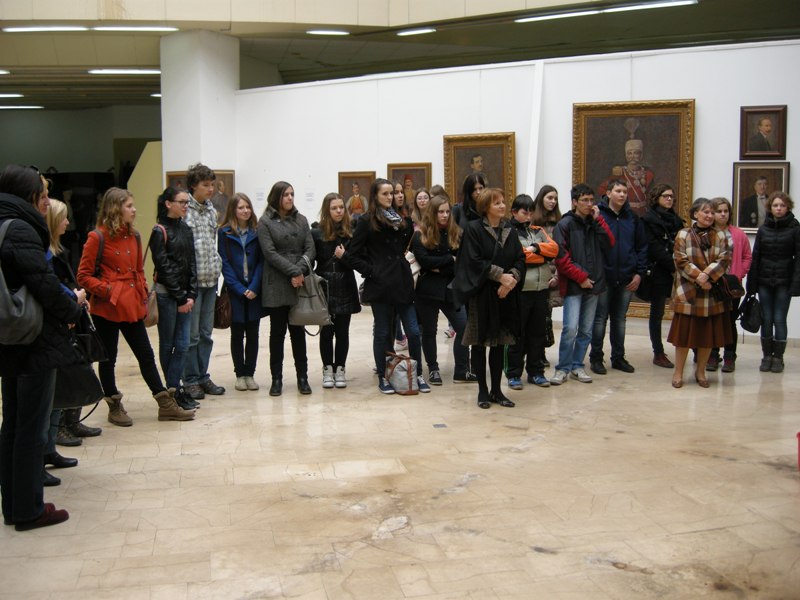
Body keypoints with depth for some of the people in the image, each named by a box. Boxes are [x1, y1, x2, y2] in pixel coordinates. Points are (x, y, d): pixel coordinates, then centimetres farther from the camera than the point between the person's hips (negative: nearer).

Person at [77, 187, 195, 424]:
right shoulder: (98, 237, -9)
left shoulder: (133, 236, 10)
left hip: (132, 306, 6)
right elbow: (83, 276, -9)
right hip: (107, 308, -6)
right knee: (108, 358, 7)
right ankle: (114, 407, 20)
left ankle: (166, 405, 13)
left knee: (146, 355, 9)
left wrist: (143, 294, 7)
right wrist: (106, 290, -17)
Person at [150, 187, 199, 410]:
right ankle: (173, 390, 12)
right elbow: (164, 267, -11)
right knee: (168, 345, 5)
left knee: (182, 346, 4)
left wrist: (191, 295, -1)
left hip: (184, 296, 6)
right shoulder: (160, 232, -8)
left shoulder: (186, 230, 11)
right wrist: (180, 299, -10)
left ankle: (175, 389, 10)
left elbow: (192, 264, 9)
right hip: (166, 295, -6)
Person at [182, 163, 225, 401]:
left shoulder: (211, 210, 13)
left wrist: (217, 267, 12)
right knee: (191, 334, 1)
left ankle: (203, 377, 22)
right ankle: (190, 381, 11)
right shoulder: (183, 211, -10)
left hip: (210, 279, 7)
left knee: (206, 333, 12)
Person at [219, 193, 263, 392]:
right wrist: (240, 289, -12)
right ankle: (240, 374, 14)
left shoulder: (257, 232, 4)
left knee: (252, 332, 4)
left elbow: (261, 261, -1)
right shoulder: (224, 233, 0)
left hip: (254, 291, 1)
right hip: (234, 291, -1)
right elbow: (225, 263, -4)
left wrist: (254, 287, -12)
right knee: (237, 333, 5)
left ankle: (250, 373, 13)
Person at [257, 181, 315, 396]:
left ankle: (302, 377, 14)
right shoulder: (265, 222, 0)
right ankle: (276, 378, 12)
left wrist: (301, 270, -13)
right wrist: (293, 271, -15)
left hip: (300, 284, 3)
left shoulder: (301, 220, 11)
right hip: (276, 285, -2)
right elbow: (270, 252, -9)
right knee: (277, 331, 4)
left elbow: (310, 248, 3)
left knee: (298, 330, 8)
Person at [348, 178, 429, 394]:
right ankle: (382, 377, 17)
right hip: (380, 285, -4)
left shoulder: (401, 219, 12)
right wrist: (372, 271, -11)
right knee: (382, 332, 5)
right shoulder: (367, 221, -3)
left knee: (413, 331, 3)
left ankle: (418, 374, 16)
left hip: (402, 282, 4)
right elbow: (354, 256, -4)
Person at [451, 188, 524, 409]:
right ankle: (483, 390, 14)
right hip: (480, 294, -4)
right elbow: (474, 261, -14)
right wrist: (500, 275, -16)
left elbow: (520, 259, 5)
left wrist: (512, 278, -13)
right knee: (480, 343, 3)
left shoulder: (509, 230, 9)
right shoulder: (474, 229, -6)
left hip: (504, 294, 5)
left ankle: (496, 390, 19)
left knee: (499, 343, 9)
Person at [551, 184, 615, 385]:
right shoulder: (565, 224, -2)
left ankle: (577, 365, 19)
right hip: (573, 285, -5)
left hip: (593, 284, 5)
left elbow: (608, 245, 1)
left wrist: (598, 220, -3)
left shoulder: (595, 223, 14)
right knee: (570, 328, -13)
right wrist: (580, 277, -10)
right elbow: (561, 257, -8)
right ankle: (563, 368, 0)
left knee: (586, 330, 8)